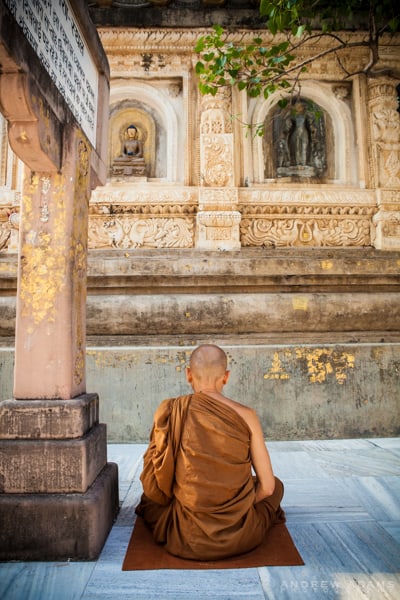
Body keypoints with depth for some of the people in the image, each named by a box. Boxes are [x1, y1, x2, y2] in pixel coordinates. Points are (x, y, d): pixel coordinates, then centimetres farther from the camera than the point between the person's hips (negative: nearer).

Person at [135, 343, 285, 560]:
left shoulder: (169, 410, -10)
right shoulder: (246, 415, -10)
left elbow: (153, 485, -3)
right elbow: (267, 486, -4)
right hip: (241, 537, -2)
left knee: (148, 498, 32)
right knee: (276, 485, 27)